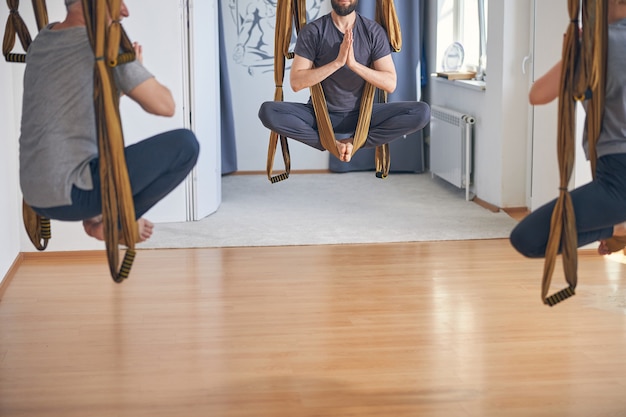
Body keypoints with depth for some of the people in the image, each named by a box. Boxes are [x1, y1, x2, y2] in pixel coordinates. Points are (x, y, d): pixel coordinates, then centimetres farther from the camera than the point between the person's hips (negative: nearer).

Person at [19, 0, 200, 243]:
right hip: (71, 194, -9)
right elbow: (165, 105, -10)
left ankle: (96, 214, 16)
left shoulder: (43, 39, 15)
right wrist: (136, 72, 9)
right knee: (185, 144, -9)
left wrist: (122, 83, 15)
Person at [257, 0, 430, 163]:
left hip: (361, 114, 1)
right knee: (268, 111, -29)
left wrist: (354, 63, -24)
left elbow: (390, 84, -9)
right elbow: (296, 82, -14)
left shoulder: (374, 31, -3)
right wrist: (337, 62, -24)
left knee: (422, 112, -22)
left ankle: (353, 140, -15)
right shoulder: (312, 31, -6)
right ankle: (334, 143, -18)